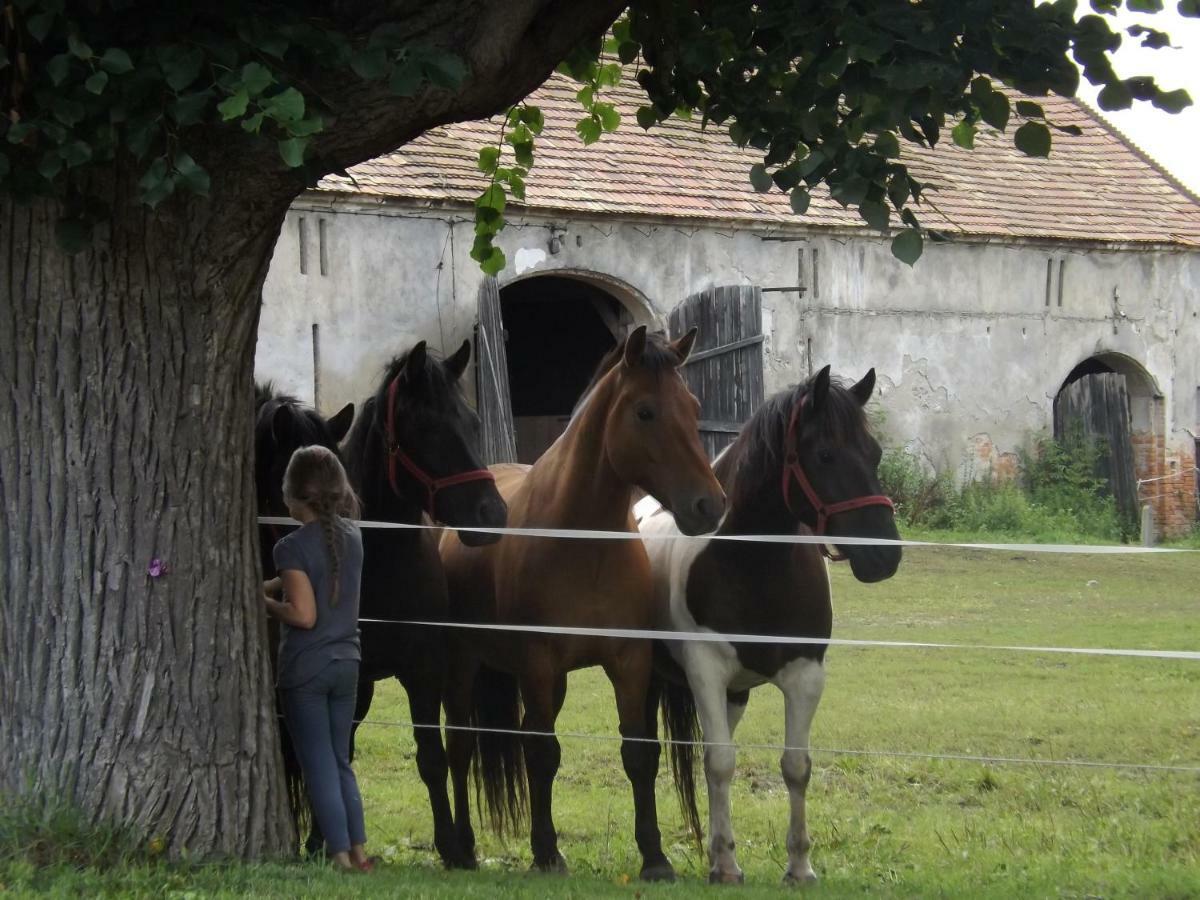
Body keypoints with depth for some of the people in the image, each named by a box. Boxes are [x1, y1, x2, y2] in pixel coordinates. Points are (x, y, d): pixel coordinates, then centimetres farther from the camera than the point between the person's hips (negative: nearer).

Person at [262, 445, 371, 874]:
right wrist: (271, 586, 10)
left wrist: (263, 602, -6)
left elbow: (303, 614, -20)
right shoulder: (351, 536, 3)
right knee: (341, 762, 18)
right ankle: (359, 851, 17)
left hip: (305, 669, -6)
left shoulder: (294, 546, -18)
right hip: (346, 664, 6)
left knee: (319, 768, 2)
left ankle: (342, 857, 2)